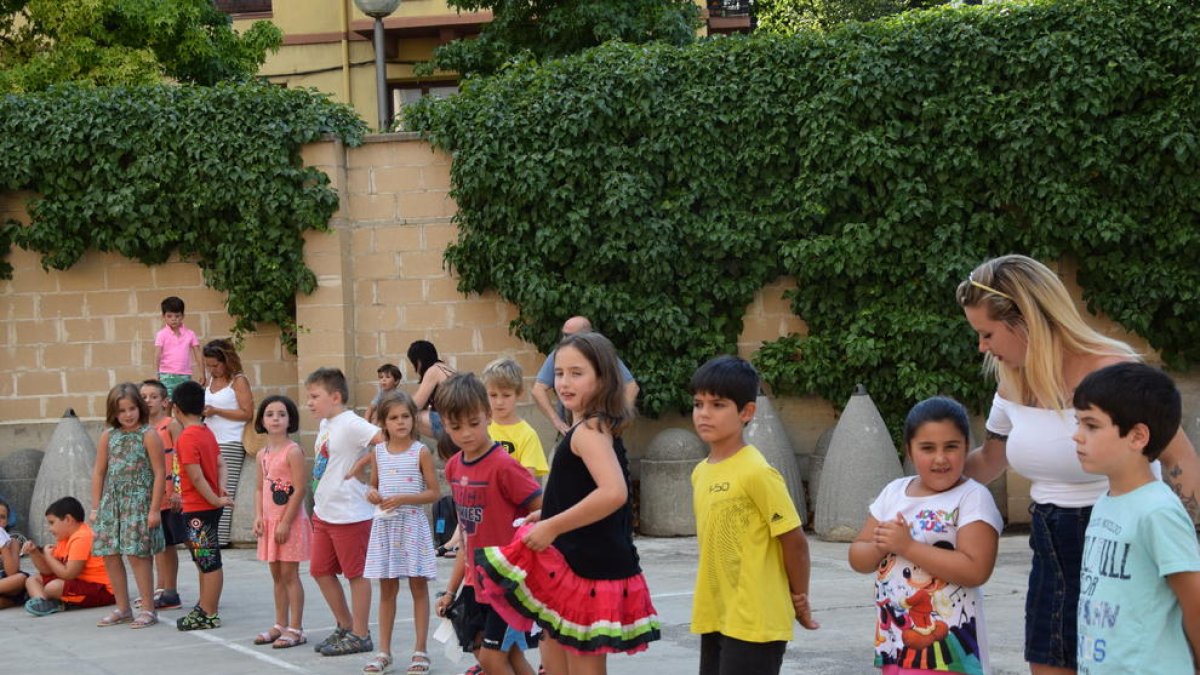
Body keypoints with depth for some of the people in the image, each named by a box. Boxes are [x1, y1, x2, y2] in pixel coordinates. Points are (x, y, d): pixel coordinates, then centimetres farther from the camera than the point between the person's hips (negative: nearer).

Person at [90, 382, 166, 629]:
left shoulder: (148, 435, -6)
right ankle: (123, 609, 19)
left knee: (138, 555, -8)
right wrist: (96, 508, 9)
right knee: (110, 555, 6)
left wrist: (155, 509, -11)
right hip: (111, 502, 5)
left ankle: (148, 609, 2)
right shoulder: (108, 436, 8)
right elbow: (99, 472, 12)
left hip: (139, 502, -5)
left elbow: (159, 474, -7)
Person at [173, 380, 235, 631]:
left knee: (209, 562, -4)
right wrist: (219, 491, 1)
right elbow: (219, 463, 10)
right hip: (209, 505, 9)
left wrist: (215, 500, -15)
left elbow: (196, 476, -21)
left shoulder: (187, 438, -18)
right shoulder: (207, 432, 9)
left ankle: (209, 615, 2)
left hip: (198, 508, -9)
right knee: (204, 560, 19)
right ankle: (205, 607, 28)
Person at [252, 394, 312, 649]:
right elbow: (259, 488, 14)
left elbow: (299, 489, -17)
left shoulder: (293, 451, -13)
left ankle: (296, 629, 2)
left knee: (289, 573, -4)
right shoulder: (263, 454, 10)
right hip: (270, 521, 7)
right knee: (277, 575, 13)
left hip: (290, 520, -7)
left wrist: (286, 522, -18)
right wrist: (259, 517, -1)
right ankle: (281, 625, 22)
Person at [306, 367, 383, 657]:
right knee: (321, 571, 14)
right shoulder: (326, 425, 11)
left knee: (356, 573, 1)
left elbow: (387, 440, -28)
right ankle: (345, 627, 27)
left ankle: (360, 635, 10)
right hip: (323, 512, 10)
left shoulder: (350, 424, -16)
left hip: (349, 513, -9)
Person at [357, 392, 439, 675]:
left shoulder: (421, 452, -5)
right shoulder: (378, 452, 6)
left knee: (418, 586, 1)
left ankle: (420, 651, 7)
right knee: (387, 588, 8)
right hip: (385, 524, 4)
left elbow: (434, 492, -6)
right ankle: (384, 650, 15)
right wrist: (373, 495, -6)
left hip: (412, 524, -4)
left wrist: (403, 498, -18)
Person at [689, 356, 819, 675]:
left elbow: (794, 540, -12)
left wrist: (799, 601, -2)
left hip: (754, 621, -8)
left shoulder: (756, 473, -16)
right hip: (715, 617, 8)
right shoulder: (701, 473, 8)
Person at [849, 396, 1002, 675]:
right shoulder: (894, 492, 10)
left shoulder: (973, 498, -10)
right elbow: (857, 558, 11)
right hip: (894, 638, 7)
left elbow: (975, 570, -22)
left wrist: (908, 546, -20)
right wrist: (881, 546, -13)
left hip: (947, 645, -7)